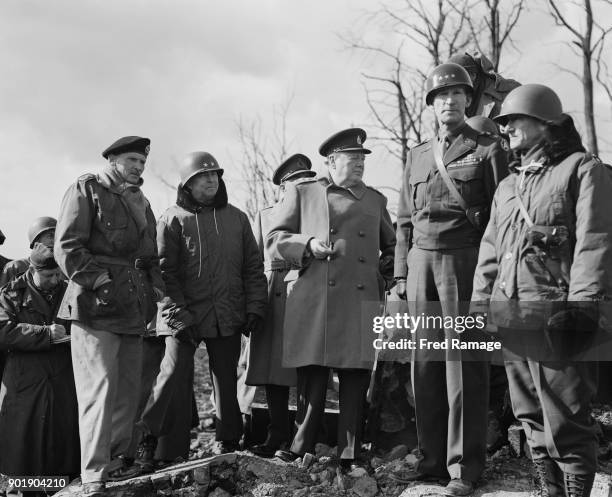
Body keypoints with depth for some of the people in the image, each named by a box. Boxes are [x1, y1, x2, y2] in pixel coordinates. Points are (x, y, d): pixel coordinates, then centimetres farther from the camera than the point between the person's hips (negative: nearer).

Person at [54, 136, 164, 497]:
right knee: (101, 386, -12)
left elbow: (151, 255, 24)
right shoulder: (86, 190, 1)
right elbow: (67, 248, -8)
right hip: (96, 305, -7)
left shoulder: (141, 201, 21)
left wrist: (156, 288, 7)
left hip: (134, 309, 7)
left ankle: (116, 460, 21)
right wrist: (101, 282, -16)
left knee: (129, 389, 9)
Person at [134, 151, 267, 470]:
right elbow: (165, 271, -5)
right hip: (185, 316, -3)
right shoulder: (173, 220, 0)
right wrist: (178, 315, -13)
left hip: (228, 317, 4)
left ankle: (227, 443, 22)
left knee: (226, 380, 9)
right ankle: (148, 441, 2)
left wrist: (255, 309, 3)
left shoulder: (237, 218, 12)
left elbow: (253, 267, 13)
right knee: (175, 375, -11)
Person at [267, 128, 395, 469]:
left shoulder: (375, 200, 20)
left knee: (356, 378, 0)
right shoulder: (302, 192, 13)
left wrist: (386, 274, 13)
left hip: (361, 301, 2)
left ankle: (350, 456, 8)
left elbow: (392, 246, 30)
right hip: (313, 299, -2)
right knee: (312, 374, -2)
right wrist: (308, 245, -7)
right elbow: (275, 239, 9)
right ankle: (303, 448, 10)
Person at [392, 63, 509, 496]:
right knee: (425, 363, 7)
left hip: (464, 263, -5)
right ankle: (431, 457, 17)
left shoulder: (488, 149, 3)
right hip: (421, 263, 5)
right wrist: (401, 273, 11)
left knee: (464, 367, -3)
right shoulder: (417, 156, 17)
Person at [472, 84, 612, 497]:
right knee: (532, 420, 12)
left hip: (555, 318, -7)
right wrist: (478, 307, 14)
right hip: (509, 316, 7)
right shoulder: (508, 186, 22)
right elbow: (490, 250, 22)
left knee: (565, 424, -5)